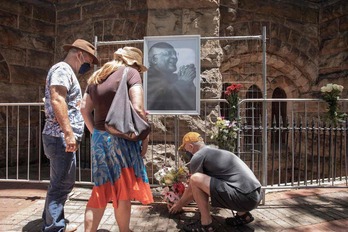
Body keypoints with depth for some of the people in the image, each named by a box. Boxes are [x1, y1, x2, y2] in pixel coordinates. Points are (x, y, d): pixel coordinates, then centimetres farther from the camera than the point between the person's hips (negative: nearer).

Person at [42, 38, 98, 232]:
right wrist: (68, 132, -27)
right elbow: (57, 100, -23)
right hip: (60, 138, -11)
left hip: (63, 138, 11)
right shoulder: (62, 69, -9)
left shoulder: (68, 73, 23)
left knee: (60, 184, 17)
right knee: (61, 185, -5)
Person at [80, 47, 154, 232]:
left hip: (99, 138, 7)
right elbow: (138, 109, -16)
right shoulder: (130, 72, -6)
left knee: (101, 189, 18)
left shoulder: (96, 76, 14)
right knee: (123, 190, 9)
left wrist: (95, 132, 16)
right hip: (122, 139, -6)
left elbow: (85, 109, 14)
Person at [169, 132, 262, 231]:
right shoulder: (215, 152, 23)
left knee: (196, 179, -12)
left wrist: (179, 204, 26)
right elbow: (202, 187, 34)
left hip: (244, 197, -9)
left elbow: (191, 190, 6)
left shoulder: (198, 156, -4)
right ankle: (243, 215, 20)